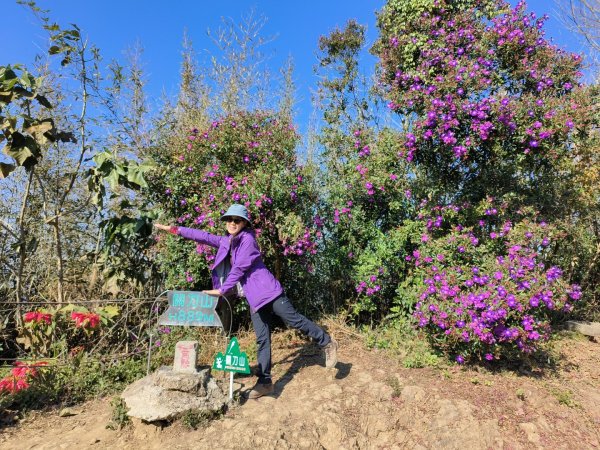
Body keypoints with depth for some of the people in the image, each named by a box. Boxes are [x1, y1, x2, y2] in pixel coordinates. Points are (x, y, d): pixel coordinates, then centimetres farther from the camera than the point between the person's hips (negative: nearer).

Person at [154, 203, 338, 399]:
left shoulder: (248, 238, -9)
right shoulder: (226, 241, 15)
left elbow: (240, 268, -14)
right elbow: (204, 236, 16)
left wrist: (222, 290, -14)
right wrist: (175, 229, 13)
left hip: (267, 290, -7)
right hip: (254, 297, 7)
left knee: (294, 320, -4)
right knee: (262, 339, 6)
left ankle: (327, 343, 13)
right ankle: (264, 381, 9)